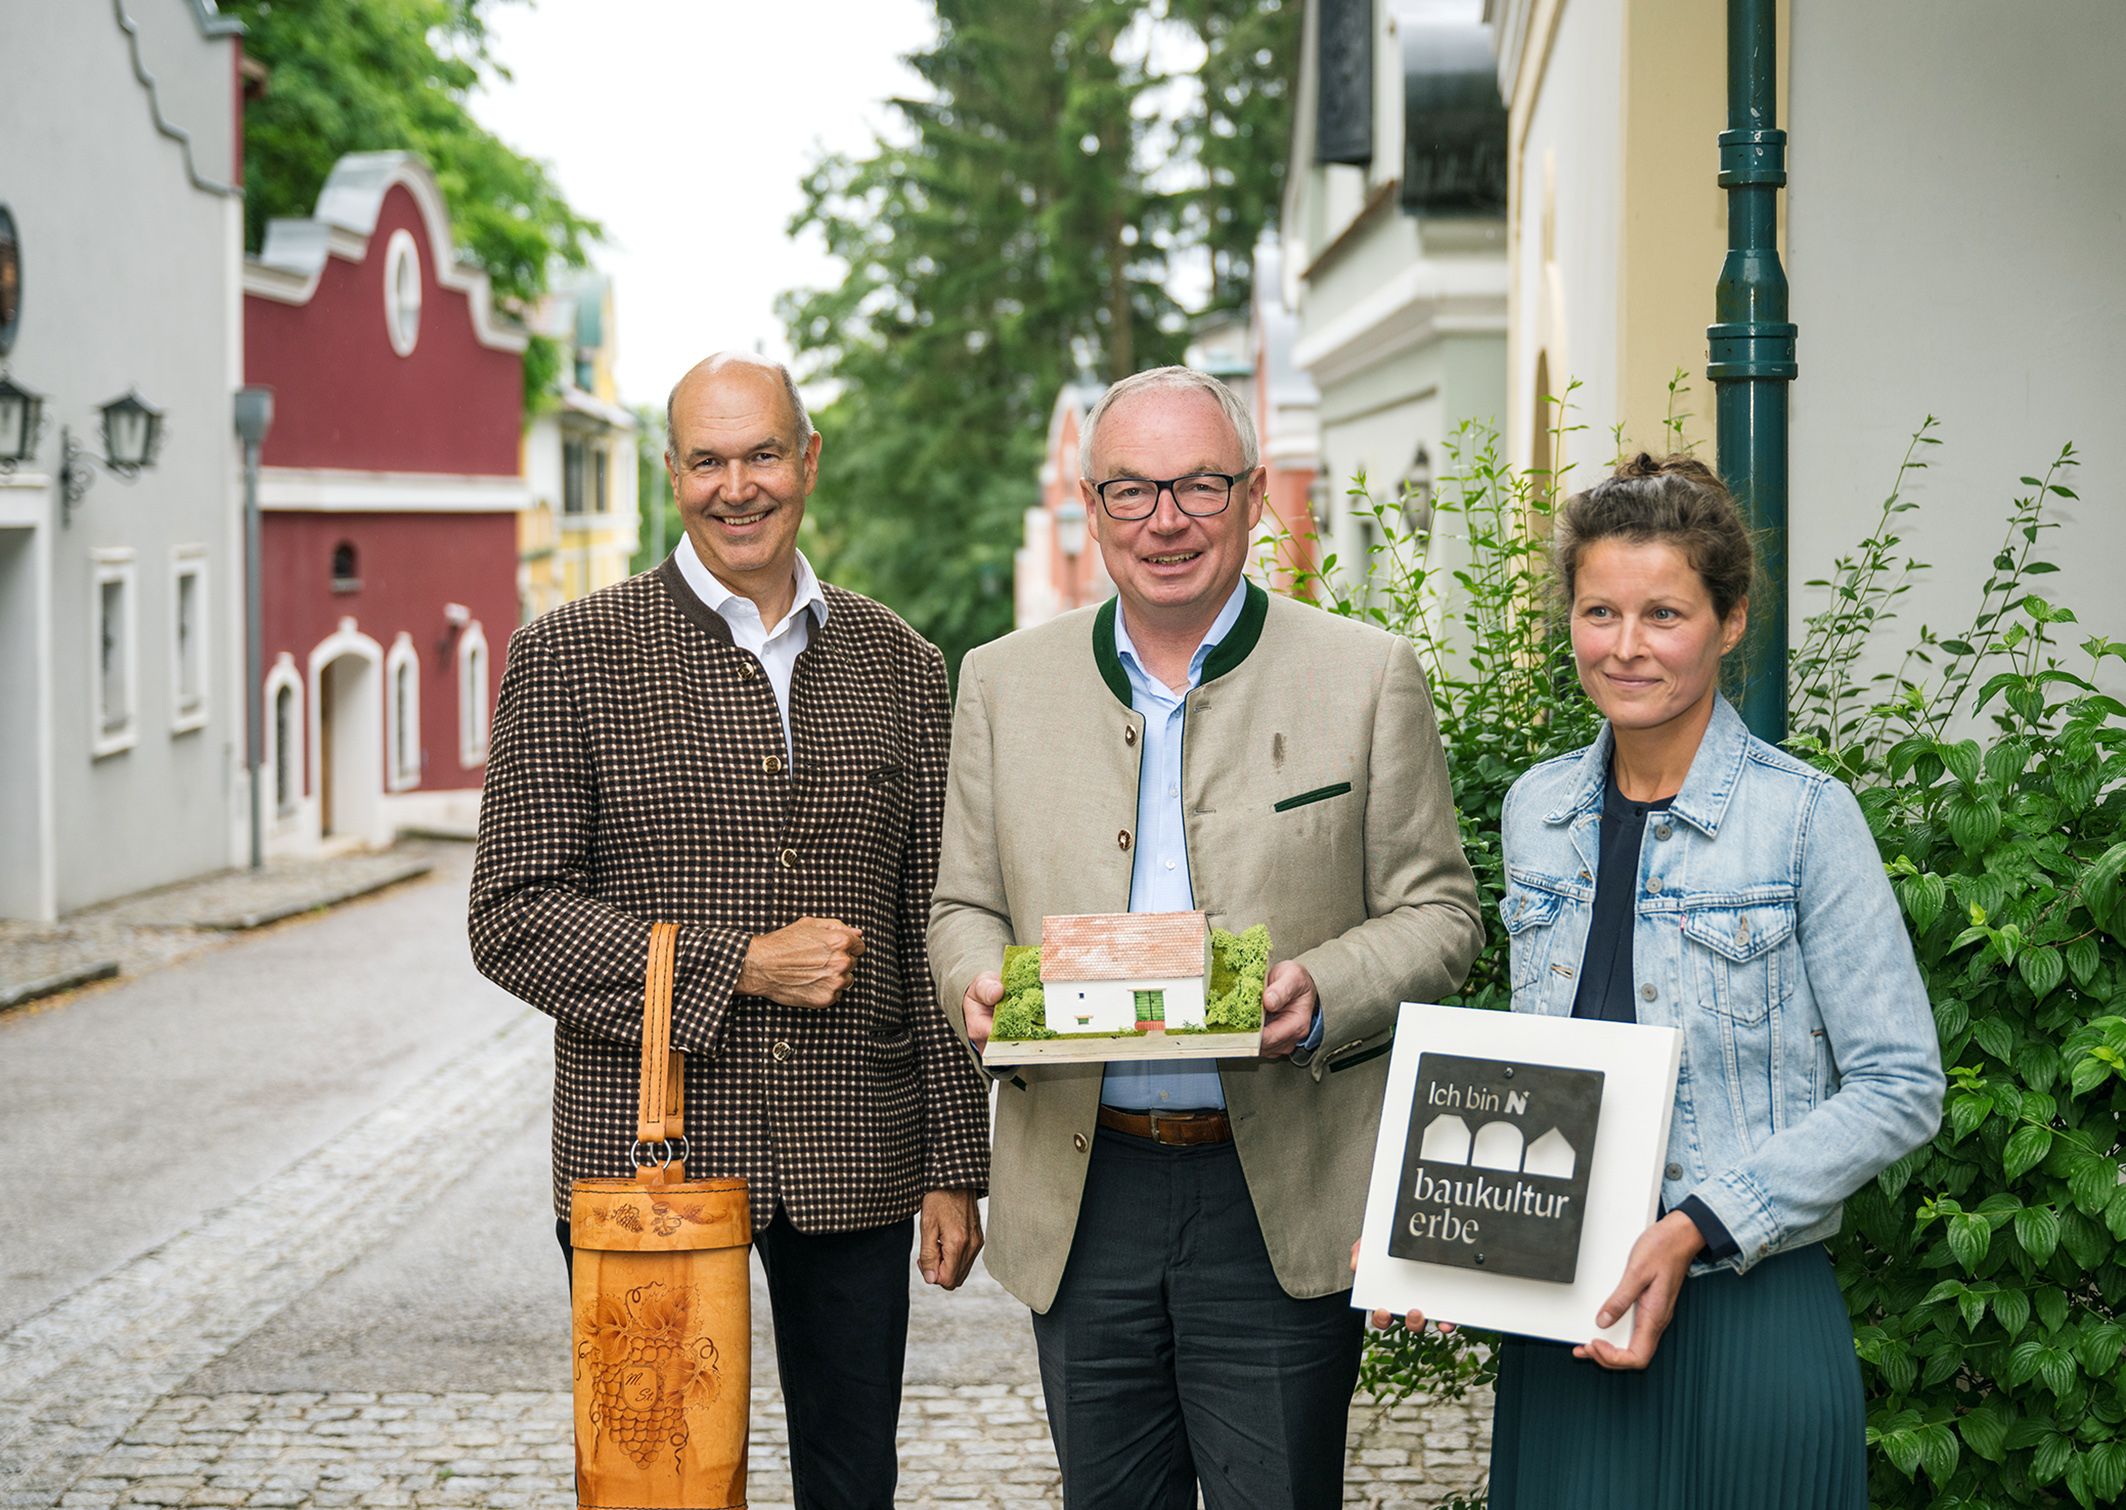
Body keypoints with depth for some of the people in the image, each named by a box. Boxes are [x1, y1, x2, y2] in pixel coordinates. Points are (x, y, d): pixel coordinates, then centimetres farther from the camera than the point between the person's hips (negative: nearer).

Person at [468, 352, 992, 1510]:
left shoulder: (903, 671, 9)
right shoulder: (568, 656, -1)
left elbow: (929, 937, 11)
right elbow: (511, 916, -6)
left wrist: (955, 1166, 7)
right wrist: (737, 967, -13)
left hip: (852, 1166, 3)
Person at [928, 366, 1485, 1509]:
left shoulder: (1367, 676, 2)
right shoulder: (1002, 683, 9)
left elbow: (1437, 912, 3)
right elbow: (965, 908, 14)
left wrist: (1324, 992, -17)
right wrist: (978, 982, -9)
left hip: (1284, 1199, -2)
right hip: (1081, 1194, 3)